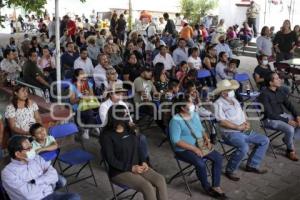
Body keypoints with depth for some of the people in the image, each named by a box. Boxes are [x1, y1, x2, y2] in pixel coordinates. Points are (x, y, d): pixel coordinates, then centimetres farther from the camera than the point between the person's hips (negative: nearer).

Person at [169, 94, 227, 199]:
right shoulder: (176, 120, -18)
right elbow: (176, 141, -22)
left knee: (218, 158, -9)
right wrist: (194, 148, -23)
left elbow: (201, 129, 19)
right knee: (201, 163, -30)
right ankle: (207, 187, -4)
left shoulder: (195, 114, 6)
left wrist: (207, 139, -2)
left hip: (199, 145, 8)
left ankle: (216, 186, 0)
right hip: (184, 150, -7)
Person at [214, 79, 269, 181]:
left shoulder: (234, 100, 16)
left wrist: (246, 122, 2)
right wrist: (238, 127, -18)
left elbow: (242, 113, 23)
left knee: (265, 140, 4)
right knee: (244, 148, -34)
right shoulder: (218, 104, -11)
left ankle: (252, 165, 11)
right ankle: (229, 170, -13)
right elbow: (222, 122, -19)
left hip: (245, 131, 9)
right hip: (231, 133, -9)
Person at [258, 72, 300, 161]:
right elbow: (269, 114, -22)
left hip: (282, 115, 8)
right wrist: (287, 120, -23)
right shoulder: (264, 94, -20)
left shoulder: (280, 91, 3)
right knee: (290, 129, -28)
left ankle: (287, 139, 12)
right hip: (270, 119, -8)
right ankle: (290, 151, -2)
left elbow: (289, 104, 8)